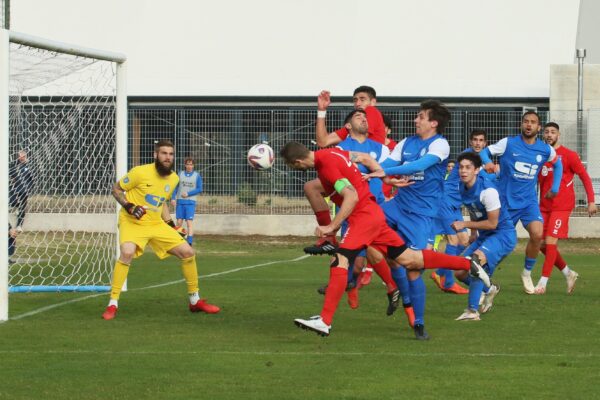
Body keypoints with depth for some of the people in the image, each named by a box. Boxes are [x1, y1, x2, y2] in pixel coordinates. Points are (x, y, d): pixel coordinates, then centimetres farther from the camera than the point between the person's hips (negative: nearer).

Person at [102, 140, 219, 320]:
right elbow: (116, 189, -5)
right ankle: (112, 304, -24)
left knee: (188, 252, 0)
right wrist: (129, 206, -20)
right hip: (133, 223, -6)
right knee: (127, 252, -34)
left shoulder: (174, 179, 3)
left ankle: (195, 301, 18)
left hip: (156, 224, 6)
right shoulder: (141, 172, -16)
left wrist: (171, 225, 11)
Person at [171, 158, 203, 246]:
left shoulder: (197, 175, 3)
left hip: (190, 202, -2)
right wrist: (173, 198, -4)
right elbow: (175, 187, 8)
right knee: (179, 222, 2)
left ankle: (189, 243, -16)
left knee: (189, 222, -11)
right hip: (180, 201, 2)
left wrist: (188, 194, -10)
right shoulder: (180, 174, 8)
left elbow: (199, 189, 0)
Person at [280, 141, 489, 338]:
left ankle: (324, 321, -24)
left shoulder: (327, 165, -20)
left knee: (340, 261, -18)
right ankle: (468, 264, 23)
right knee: (409, 259, 15)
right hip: (373, 212, 10)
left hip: (364, 215, -10)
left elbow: (352, 197, -26)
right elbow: (365, 157, 19)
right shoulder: (330, 153, 9)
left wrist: (331, 227, -25)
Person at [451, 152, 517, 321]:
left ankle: (472, 311, -30)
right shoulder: (461, 187, -1)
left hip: (503, 234, -9)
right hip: (484, 236, 9)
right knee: (461, 272, 4)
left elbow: (492, 223, -19)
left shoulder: (487, 190, -24)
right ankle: (490, 289, 34)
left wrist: (465, 224, -17)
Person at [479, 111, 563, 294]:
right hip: (506, 201, -1)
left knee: (537, 234, -21)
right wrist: (487, 162, -30)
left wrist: (555, 188, 14)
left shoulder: (546, 150, 0)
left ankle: (527, 273, 1)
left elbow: (558, 164, 20)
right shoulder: (508, 143, -9)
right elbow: (484, 152, -8)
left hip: (529, 201, 1)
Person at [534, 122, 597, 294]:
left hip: (561, 206, -6)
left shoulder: (568, 155, -5)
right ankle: (568, 273, 22)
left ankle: (542, 284, -10)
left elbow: (585, 177, -4)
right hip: (544, 207, 6)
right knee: (543, 245, 4)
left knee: (550, 242, -13)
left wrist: (591, 201, -10)